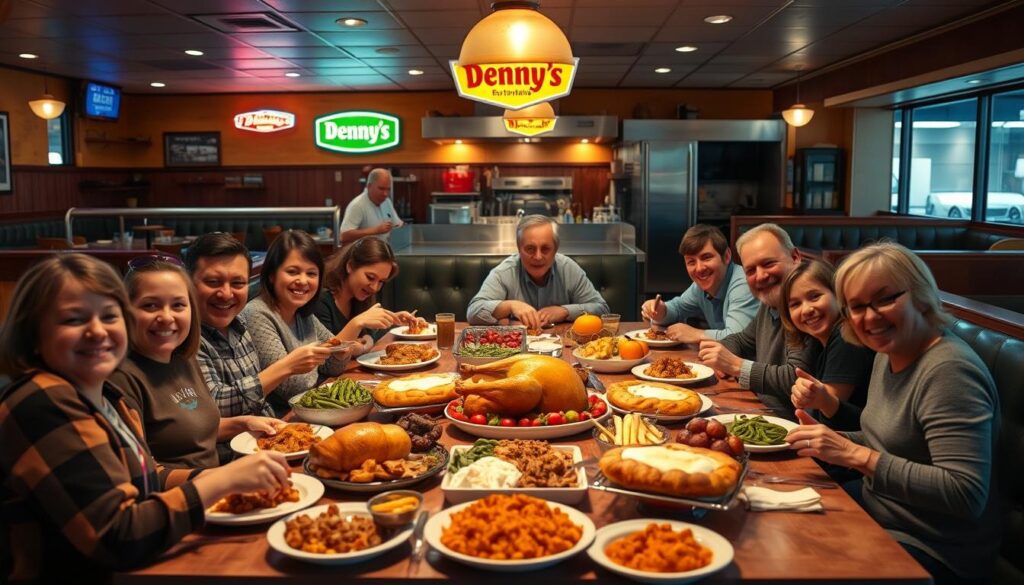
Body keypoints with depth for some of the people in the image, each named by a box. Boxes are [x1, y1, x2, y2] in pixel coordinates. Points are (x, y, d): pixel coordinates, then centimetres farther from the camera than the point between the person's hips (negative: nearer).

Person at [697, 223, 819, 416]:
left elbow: (796, 380, -28)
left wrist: (736, 366, -21)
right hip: (760, 412, 8)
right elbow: (741, 340, 26)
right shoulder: (770, 305, 10)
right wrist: (721, 355, 4)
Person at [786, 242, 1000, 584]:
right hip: (880, 524, 8)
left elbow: (966, 495, -29)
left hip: (932, 556, -7)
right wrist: (832, 440, -6)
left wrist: (856, 455, -30)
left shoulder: (949, 371, -23)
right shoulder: (889, 355, 5)